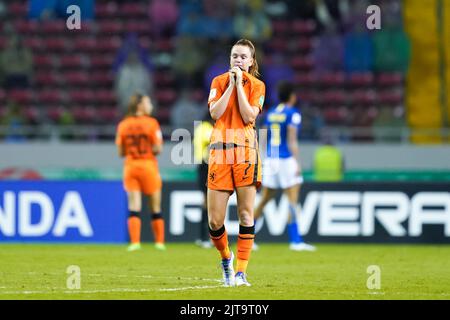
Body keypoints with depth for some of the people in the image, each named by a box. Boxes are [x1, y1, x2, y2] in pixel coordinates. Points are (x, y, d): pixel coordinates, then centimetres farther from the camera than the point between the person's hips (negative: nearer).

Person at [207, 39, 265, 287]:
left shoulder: (257, 85, 8)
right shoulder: (219, 81, 10)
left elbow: (249, 116, -7)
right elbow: (215, 113, -5)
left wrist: (239, 85, -6)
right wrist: (231, 85, -5)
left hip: (245, 150, -1)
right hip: (219, 150, 1)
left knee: (246, 214, -5)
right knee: (215, 220, -4)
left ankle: (240, 273, -1)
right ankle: (226, 258, 24)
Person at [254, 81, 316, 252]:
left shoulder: (270, 114, 13)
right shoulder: (292, 114, -7)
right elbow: (291, 140, -15)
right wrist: (297, 162, -16)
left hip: (270, 159, 7)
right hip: (286, 159, -7)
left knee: (264, 200, 14)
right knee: (292, 200, -7)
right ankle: (295, 240, -13)